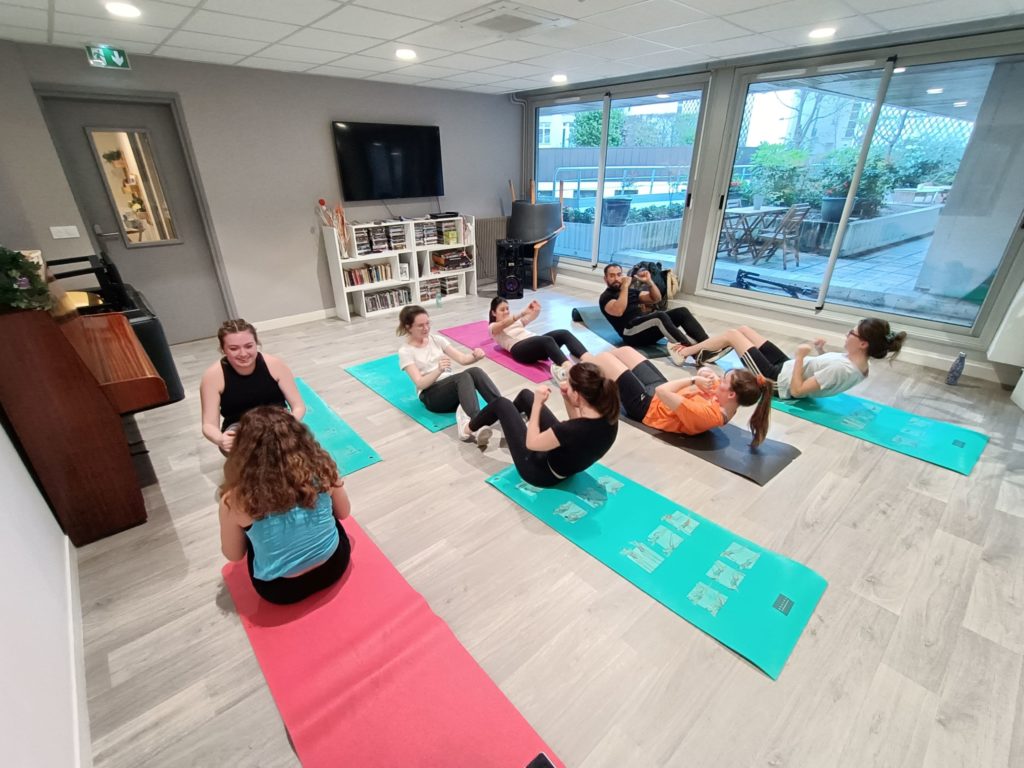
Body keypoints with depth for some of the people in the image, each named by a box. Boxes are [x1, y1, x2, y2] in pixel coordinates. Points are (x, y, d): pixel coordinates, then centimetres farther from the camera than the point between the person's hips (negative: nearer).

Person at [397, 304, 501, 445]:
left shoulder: (436, 339, 14)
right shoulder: (405, 352, 0)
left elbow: (462, 358, 3)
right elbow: (420, 383, -13)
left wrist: (475, 356, -20)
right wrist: (438, 370, -33)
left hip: (453, 386, 5)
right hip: (432, 396, -4)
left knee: (475, 371, -30)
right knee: (465, 376, -36)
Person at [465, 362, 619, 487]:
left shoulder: (571, 430, -40)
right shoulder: (609, 417, -18)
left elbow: (531, 443, -23)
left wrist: (537, 403, -17)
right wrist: (567, 399, -10)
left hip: (541, 473, -7)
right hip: (568, 464, 7)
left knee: (502, 404, 7)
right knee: (525, 395, 16)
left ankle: (468, 428, 38)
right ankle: (509, 420, 50)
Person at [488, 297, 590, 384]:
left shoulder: (516, 321, 35)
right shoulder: (493, 327, 16)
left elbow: (531, 318, 14)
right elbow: (504, 324, -9)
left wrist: (536, 310, -11)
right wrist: (523, 312, -25)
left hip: (536, 342, 6)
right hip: (519, 349, -6)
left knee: (564, 333, -21)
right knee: (547, 340, -36)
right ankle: (569, 369, -61)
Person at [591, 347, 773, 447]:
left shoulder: (707, 413, -38)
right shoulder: (724, 402, -12)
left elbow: (661, 391, -41)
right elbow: (705, 371, 3)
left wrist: (693, 380, -30)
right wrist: (706, 375, -20)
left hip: (646, 405, -8)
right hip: (658, 396, 8)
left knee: (603, 358, 1)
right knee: (625, 350, 18)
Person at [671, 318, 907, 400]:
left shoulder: (843, 369, -30)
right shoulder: (857, 362, -3)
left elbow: (797, 390, -29)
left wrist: (801, 356, -25)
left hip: (777, 381, -9)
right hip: (785, 368, 9)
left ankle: (687, 352, 18)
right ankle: (700, 353, 27)